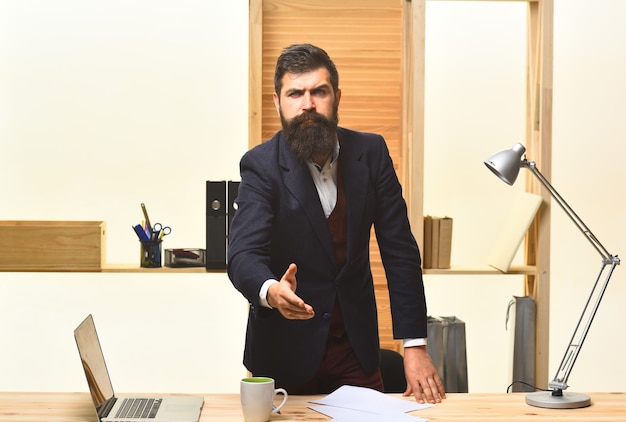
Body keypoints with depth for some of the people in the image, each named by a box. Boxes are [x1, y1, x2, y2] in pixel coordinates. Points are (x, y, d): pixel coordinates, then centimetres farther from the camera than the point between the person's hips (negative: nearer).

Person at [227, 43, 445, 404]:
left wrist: (415, 346, -10)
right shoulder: (261, 165, -12)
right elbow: (244, 254, -24)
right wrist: (270, 290, -48)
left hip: (356, 347, 3)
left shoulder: (370, 153, -3)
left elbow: (400, 252, -4)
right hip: (285, 351, -2)